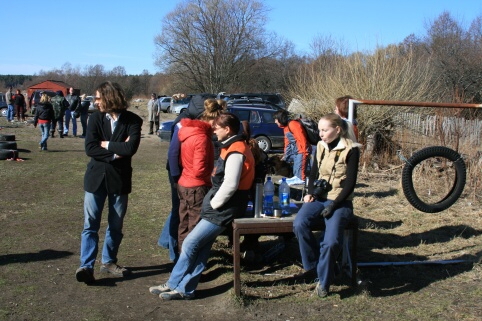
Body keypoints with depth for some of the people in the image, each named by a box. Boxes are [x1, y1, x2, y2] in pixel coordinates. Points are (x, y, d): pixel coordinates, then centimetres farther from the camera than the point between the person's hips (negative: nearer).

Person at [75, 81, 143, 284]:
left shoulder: (132, 121, -6)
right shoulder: (95, 118, -1)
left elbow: (131, 148, -21)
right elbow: (90, 148, -11)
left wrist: (106, 144, -12)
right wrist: (115, 153, -16)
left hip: (120, 178, 0)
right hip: (96, 177, 0)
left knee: (116, 225, 11)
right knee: (90, 224, -3)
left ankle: (109, 261, 26)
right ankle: (86, 266, 0)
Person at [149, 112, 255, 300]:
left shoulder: (235, 153, -18)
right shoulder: (233, 148, 14)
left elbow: (230, 185, -24)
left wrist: (213, 204, -14)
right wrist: (211, 203, 13)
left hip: (222, 211, -10)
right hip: (218, 208, 10)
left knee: (189, 244, -5)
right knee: (202, 248, 10)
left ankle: (175, 286, 9)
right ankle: (184, 288, 16)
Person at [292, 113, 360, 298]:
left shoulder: (351, 150, -6)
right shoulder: (320, 147, 10)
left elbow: (350, 183, -9)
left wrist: (334, 205, -18)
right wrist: (310, 193, -3)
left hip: (340, 201, -5)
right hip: (319, 198, 5)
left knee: (331, 241, -28)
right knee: (299, 224, -27)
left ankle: (324, 281, -3)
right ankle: (313, 265, -6)